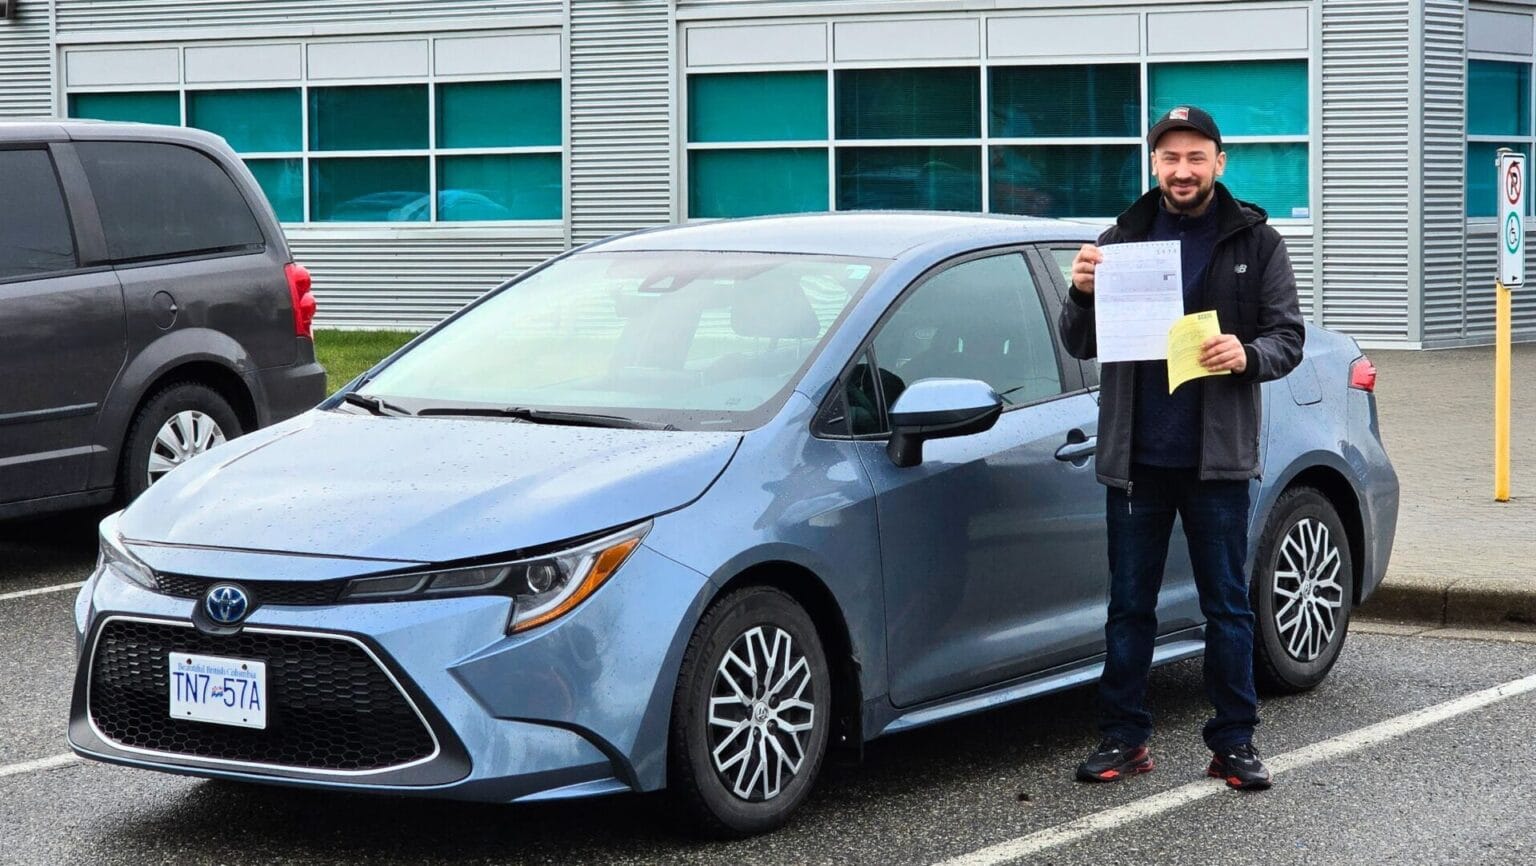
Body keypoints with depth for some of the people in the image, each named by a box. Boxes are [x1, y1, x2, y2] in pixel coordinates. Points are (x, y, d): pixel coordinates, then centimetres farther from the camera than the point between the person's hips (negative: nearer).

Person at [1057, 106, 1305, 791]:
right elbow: (1080, 346, 9)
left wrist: (1249, 354, -19)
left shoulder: (1255, 242, 5)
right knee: (1129, 604, 7)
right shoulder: (1121, 239, 8)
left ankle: (1234, 741, 11)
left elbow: (1289, 336, 2)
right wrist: (1082, 293, -12)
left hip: (1217, 455, -2)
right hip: (1135, 456, 2)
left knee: (1227, 604, 4)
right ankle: (1124, 738, 14)